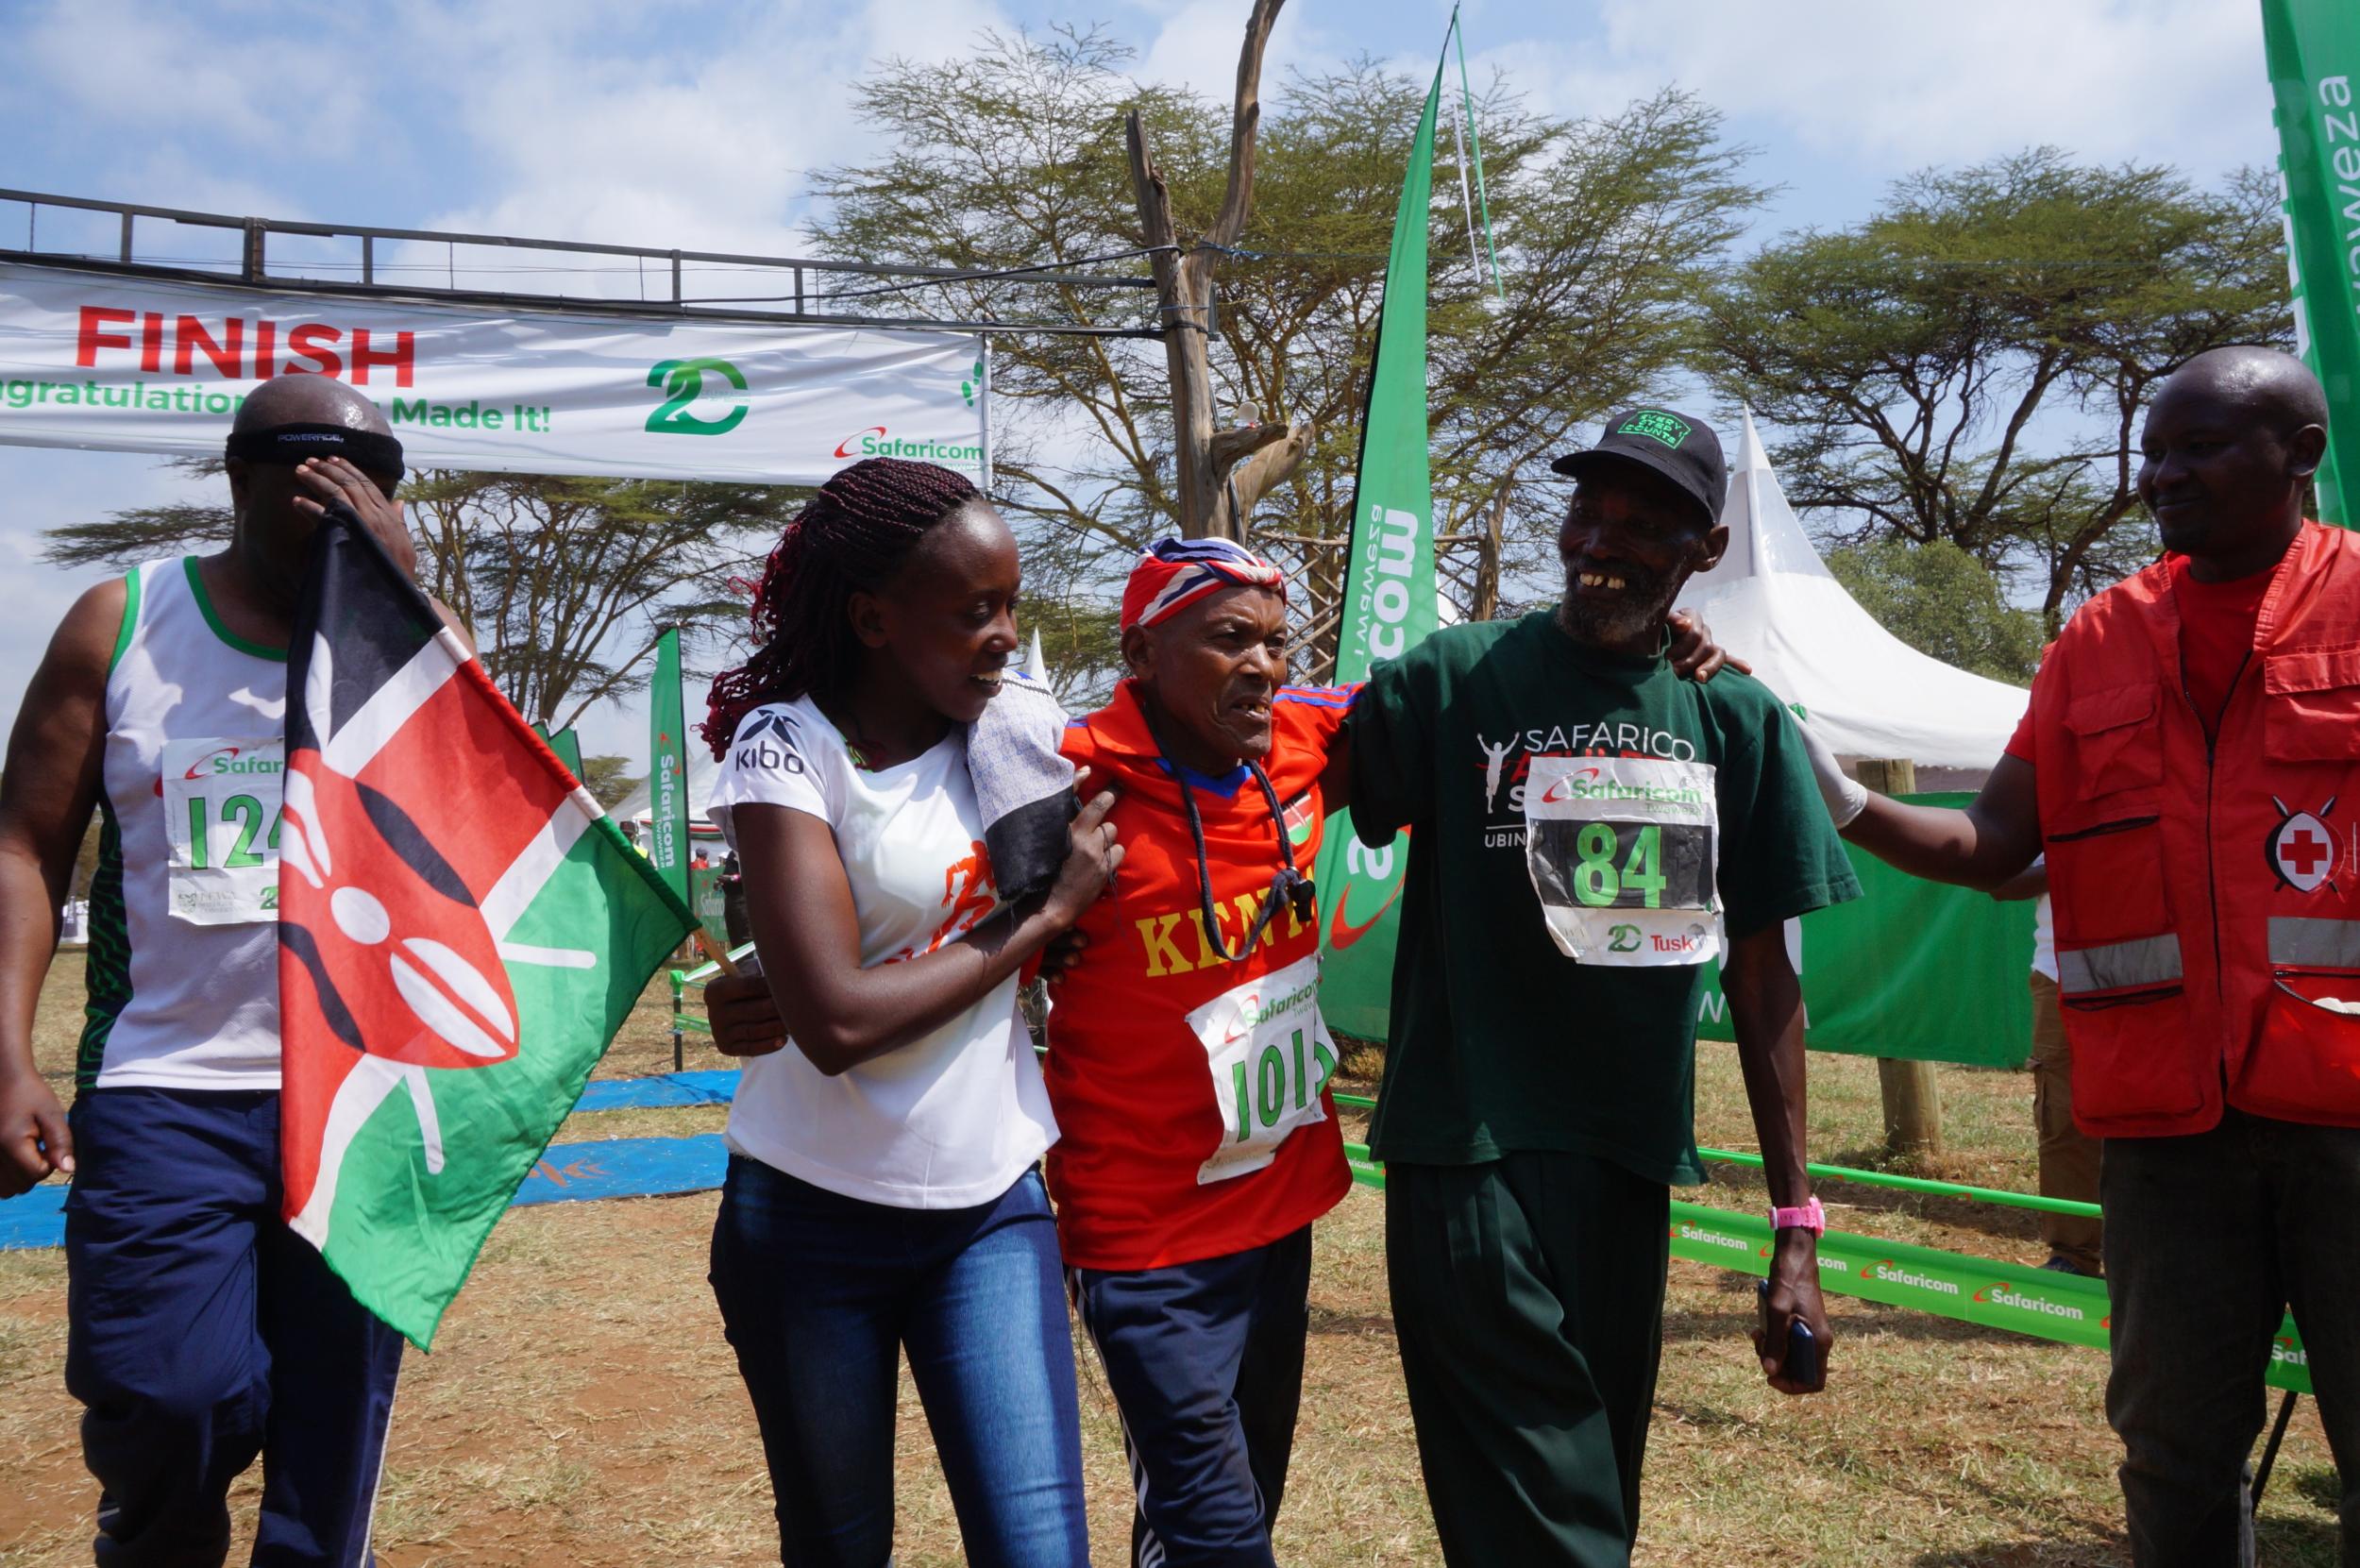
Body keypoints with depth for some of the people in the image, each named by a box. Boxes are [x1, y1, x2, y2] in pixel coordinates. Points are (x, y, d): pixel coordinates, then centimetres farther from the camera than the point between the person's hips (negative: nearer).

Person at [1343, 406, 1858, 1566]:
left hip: (1631, 1169, 4)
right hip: (1472, 1162, -4)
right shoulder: (1454, 682, -6)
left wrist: (1795, 1227, 4)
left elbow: (1762, 978, 5)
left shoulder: (1738, 719, 3)